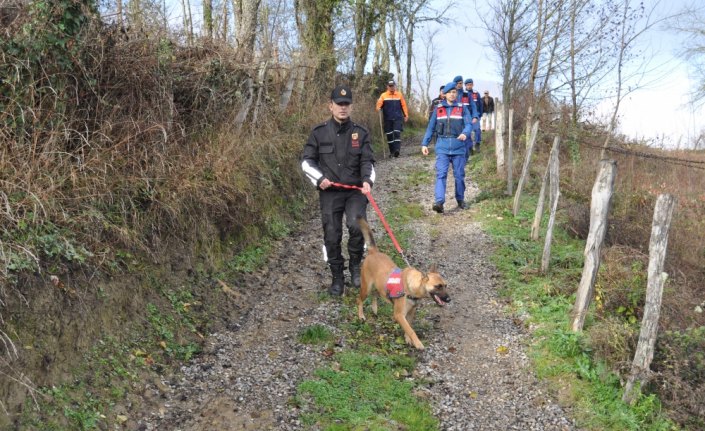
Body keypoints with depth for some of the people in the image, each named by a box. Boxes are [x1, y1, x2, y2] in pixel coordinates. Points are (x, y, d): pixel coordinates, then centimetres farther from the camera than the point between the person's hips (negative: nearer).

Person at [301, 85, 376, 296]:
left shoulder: (360, 133, 4)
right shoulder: (319, 132, 2)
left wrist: (367, 180, -17)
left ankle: (356, 266, 2)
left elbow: (367, 161, 3)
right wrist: (319, 178, -9)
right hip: (329, 193, 1)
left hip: (355, 191, 0)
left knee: (357, 225, -24)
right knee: (332, 237, 3)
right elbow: (306, 161, 7)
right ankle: (337, 278, 23)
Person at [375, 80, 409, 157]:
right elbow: (379, 104, -4)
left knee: (397, 133, -14)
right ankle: (392, 151, 12)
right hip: (388, 119, 1)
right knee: (389, 135, 4)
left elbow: (403, 105, 8)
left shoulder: (399, 95, 8)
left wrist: (406, 115, 3)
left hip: (398, 118, -1)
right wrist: (378, 108, -26)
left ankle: (397, 150, -21)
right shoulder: (383, 95, 5)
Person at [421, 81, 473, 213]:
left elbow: (469, 124, -6)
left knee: (459, 175, 9)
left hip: (458, 147, 0)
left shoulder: (462, 109, 5)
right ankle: (439, 202, -20)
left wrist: (465, 133, -27)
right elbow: (431, 127, 11)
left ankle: (460, 200, 25)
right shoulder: (438, 109, 8)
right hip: (442, 147, 0)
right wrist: (424, 144, 6)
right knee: (441, 174, -11)